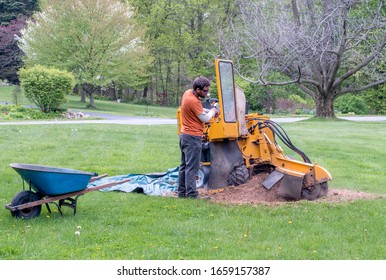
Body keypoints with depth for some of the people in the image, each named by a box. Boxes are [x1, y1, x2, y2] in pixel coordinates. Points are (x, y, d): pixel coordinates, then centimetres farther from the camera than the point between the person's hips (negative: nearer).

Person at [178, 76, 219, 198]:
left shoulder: (188, 93, 6)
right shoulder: (193, 101, -23)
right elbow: (205, 119, -15)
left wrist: (209, 111, 6)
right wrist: (213, 112, 3)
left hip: (184, 135, 10)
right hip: (193, 137, -10)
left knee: (184, 165, 14)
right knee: (192, 167, -7)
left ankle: (182, 192, 19)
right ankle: (191, 194, -6)